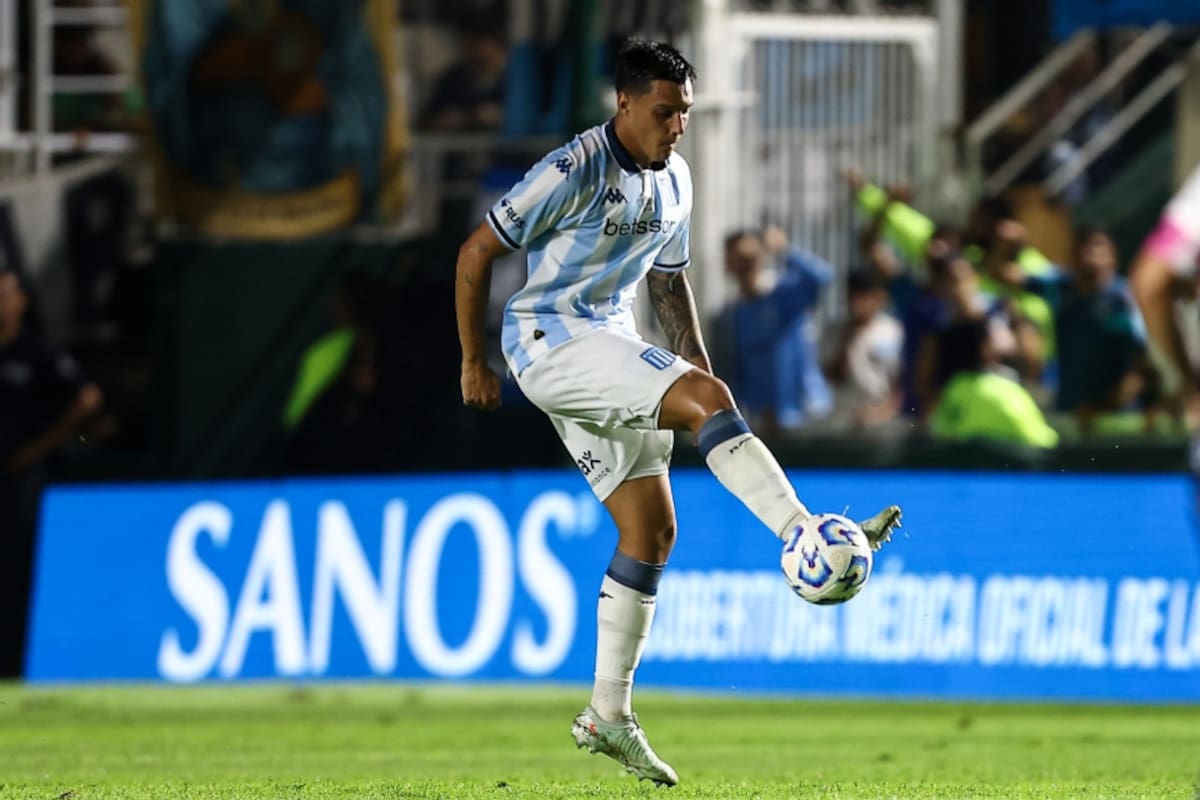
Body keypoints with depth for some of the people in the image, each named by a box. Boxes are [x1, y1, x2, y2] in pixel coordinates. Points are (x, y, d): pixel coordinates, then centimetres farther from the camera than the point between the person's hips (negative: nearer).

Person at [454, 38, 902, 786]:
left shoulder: (674, 181, 10)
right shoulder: (576, 170, -15)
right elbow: (477, 252, -11)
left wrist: (695, 353, 10)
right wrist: (475, 362, -7)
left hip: (610, 348, 9)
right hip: (549, 342, -9)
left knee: (651, 529, 3)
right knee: (708, 398, -27)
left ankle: (609, 715, 8)